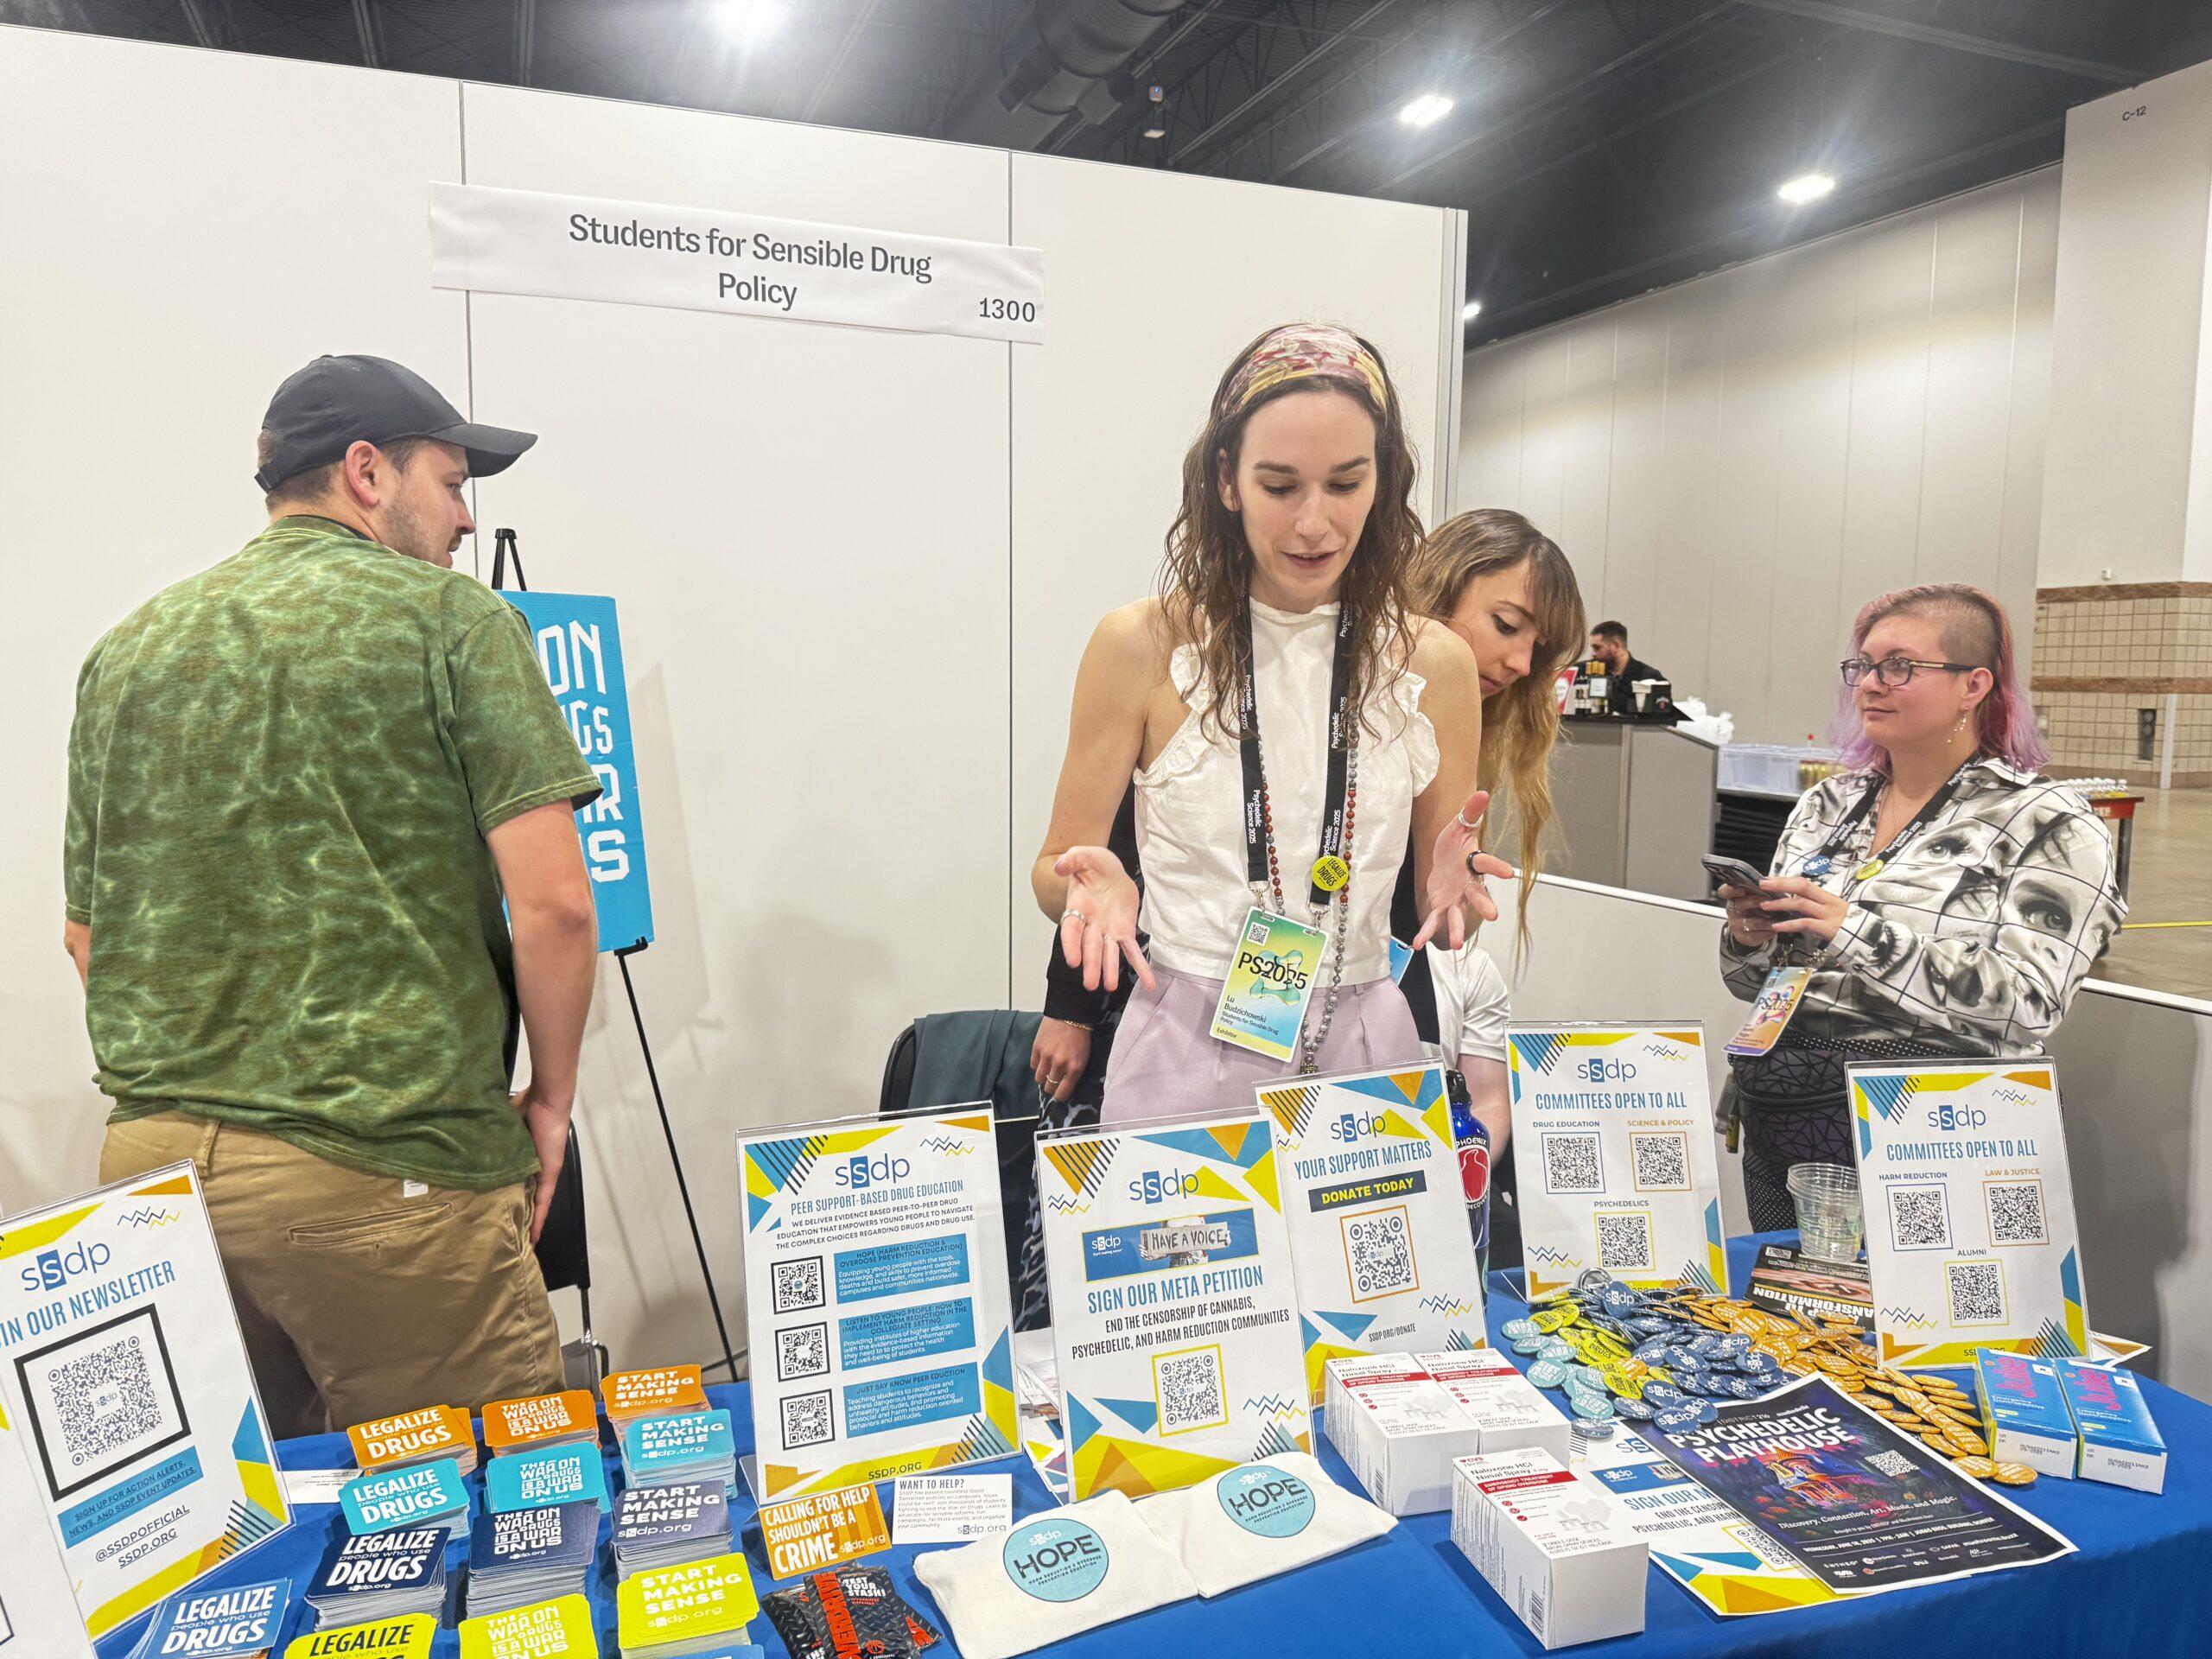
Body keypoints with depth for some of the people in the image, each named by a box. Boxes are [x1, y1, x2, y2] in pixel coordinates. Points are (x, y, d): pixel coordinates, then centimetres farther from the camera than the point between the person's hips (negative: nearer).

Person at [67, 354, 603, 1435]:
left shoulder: (127, 650, 12)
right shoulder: (450, 618, -4)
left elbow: (87, 932, 16)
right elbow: (552, 901, -13)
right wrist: (551, 1098, 0)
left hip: (149, 1159, 7)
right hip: (384, 1170, -6)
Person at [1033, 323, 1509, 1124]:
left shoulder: (1435, 663, 1)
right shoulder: (1142, 646, -6)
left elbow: (1439, 909, 8)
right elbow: (1057, 865, 2)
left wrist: (1452, 886, -14)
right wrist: (1095, 884, -21)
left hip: (1366, 1054, 2)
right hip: (1186, 1055, -2)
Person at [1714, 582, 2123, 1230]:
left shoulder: (2049, 823, -5)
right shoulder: (1825, 805, 9)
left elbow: (2027, 1005, -18)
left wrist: (1856, 932, -25)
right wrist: (1749, 939, -10)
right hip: (1775, 1129, 5)